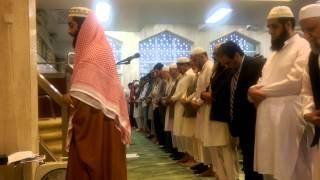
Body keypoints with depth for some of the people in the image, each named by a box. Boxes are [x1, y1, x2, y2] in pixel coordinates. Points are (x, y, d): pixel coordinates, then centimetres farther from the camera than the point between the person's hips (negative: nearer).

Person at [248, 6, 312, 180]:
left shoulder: (304, 47, -5)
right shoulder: (274, 53, 22)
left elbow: (296, 81, -17)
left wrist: (263, 92, -9)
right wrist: (255, 90, -1)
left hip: (288, 120, -8)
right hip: (268, 119, 8)